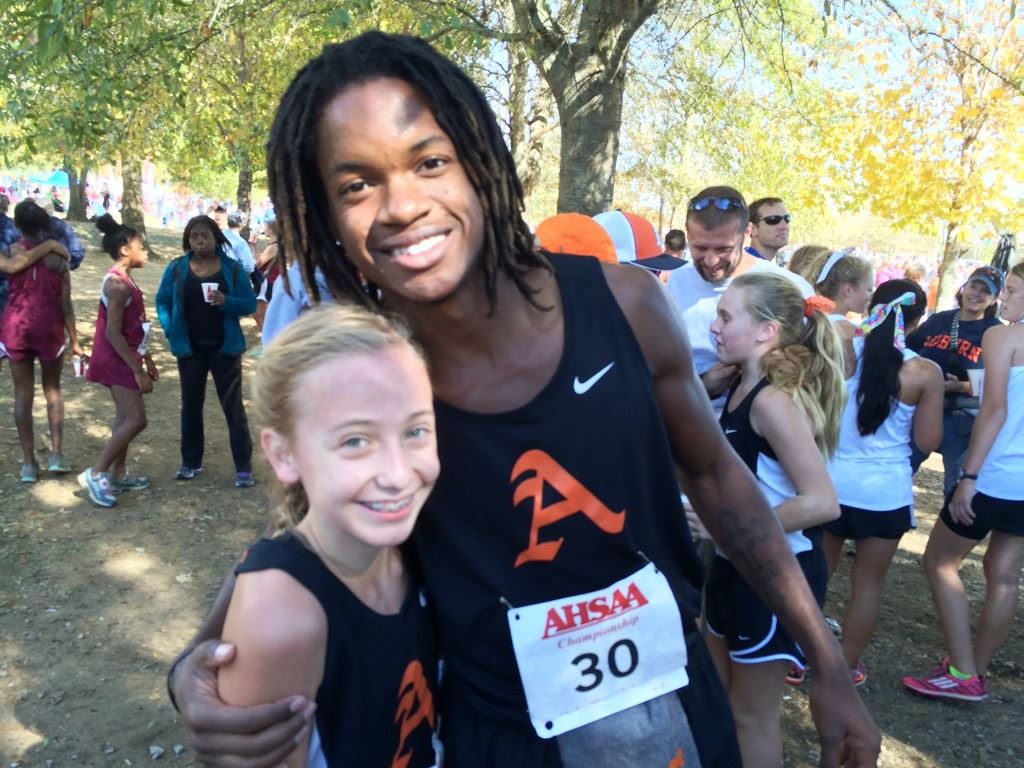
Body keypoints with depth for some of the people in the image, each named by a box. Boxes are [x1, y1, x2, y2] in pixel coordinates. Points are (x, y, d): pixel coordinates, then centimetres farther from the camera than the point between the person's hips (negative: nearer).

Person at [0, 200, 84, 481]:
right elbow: (65, 304, -5)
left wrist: (47, 246, -4)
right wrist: (74, 340, 1)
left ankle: (28, 462, 9)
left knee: (23, 394, 7)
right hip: (49, 327, -1)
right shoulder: (58, 257, -5)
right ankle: (56, 454, 9)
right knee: (53, 389, 16)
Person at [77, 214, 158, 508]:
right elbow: (112, 333, -24)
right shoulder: (118, 284, -21)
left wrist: (147, 360, 20)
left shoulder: (124, 280, 11)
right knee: (136, 419, -9)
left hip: (123, 358, 10)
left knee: (125, 417, 15)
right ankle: (95, 473, -1)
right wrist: (138, 370, -23)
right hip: (116, 360, -10)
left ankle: (118, 474, 24)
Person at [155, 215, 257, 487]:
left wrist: (226, 302, -24)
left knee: (233, 405, 0)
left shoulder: (232, 268, -5)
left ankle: (243, 466, 5)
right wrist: (169, 329, -6)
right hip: (190, 348, 2)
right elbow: (162, 301, 7)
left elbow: (250, 303, -5)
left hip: (224, 348, -2)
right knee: (191, 404, 12)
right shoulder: (177, 268, 0)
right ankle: (191, 461, 26)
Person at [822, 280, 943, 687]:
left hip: (831, 483, 2)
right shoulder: (926, 373, -10)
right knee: (868, 584, 15)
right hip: (885, 492, -1)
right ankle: (846, 668, 26)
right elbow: (927, 441, -5)